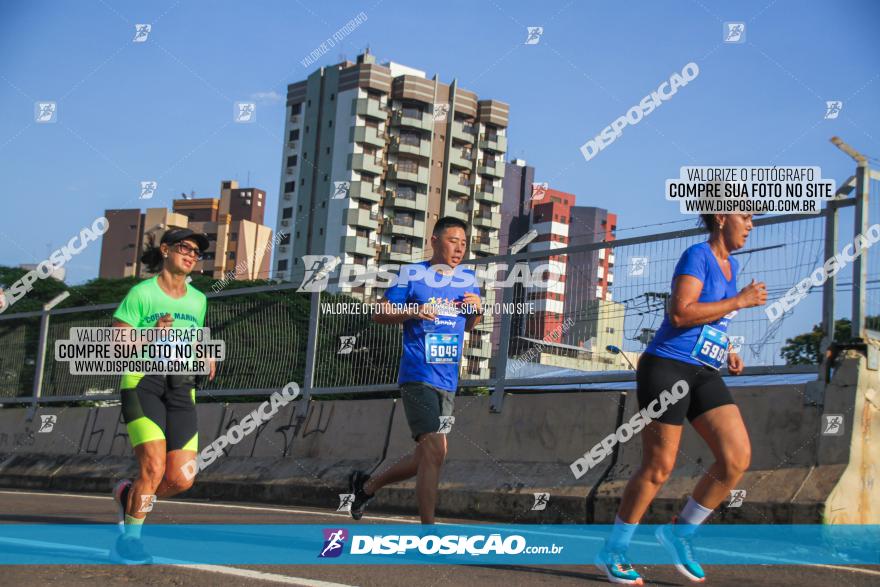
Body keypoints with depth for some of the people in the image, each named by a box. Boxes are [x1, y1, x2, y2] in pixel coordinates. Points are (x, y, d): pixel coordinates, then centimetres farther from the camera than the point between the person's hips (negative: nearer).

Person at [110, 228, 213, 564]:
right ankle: (128, 541, -3)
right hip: (143, 382, -5)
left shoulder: (197, 300, 16)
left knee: (181, 479, -6)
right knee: (154, 467, -20)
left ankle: (129, 495, 25)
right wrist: (151, 335, -18)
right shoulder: (141, 294, -1)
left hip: (182, 390, 5)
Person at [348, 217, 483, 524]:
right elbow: (379, 314, -1)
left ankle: (367, 485, 31)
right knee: (435, 451, -17)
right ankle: (428, 527, -12)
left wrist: (477, 309, 2)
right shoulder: (412, 274, -3)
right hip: (418, 377, -7)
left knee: (426, 456, 10)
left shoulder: (467, 279, 13)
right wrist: (413, 312, -18)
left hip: (448, 381, 7)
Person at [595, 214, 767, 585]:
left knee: (738, 457, -7)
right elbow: (680, 314, -21)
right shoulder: (697, 256, -9)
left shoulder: (731, 266, 17)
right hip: (668, 368, -8)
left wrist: (726, 353, 13)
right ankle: (612, 553, 9)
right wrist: (739, 301, -17)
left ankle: (679, 533, 9)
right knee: (658, 468, -5)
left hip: (703, 373, 8)